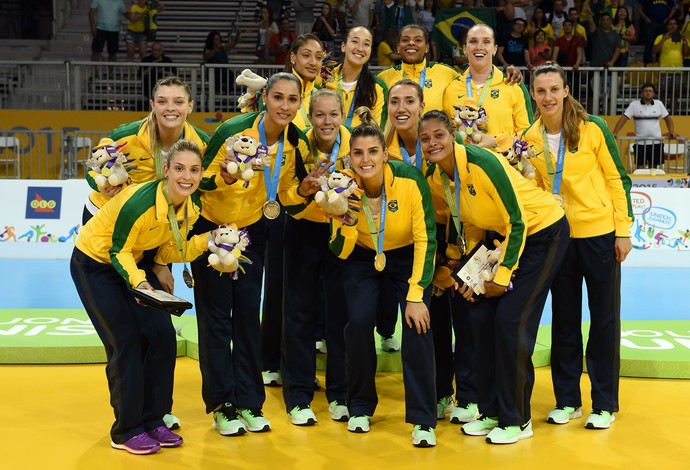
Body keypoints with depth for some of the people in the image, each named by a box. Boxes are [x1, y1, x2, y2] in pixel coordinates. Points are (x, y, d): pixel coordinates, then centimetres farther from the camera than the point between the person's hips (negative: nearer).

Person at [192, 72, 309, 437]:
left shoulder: (297, 144, -10)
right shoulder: (233, 130, -24)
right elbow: (201, 180, -17)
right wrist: (225, 178, -37)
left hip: (252, 230, 4)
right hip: (211, 228, -3)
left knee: (248, 314, 5)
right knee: (215, 316, -2)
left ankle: (249, 402, 14)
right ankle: (221, 405, 7)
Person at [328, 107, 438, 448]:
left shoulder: (410, 179, -28)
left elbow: (426, 239, -21)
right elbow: (340, 252, -15)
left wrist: (416, 296, -24)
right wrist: (347, 222, -36)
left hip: (407, 256, -1)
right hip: (363, 258, 2)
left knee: (417, 325, -19)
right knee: (359, 321, -16)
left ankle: (423, 420, -8)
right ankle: (360, 408, 8)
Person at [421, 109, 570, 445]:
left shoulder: (482, 163, -28)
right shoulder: (436, 178, -5)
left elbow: (518, 221, -23)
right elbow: (467, 223, 9)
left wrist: (502, 277, -19)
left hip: (544, 231, -7)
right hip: (505, 237, 7)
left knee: (511, 320, -12)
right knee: (480, 317, 2)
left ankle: (517, 420, 2)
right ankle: (492, 411, 16)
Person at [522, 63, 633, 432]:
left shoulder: (593, 129, -10)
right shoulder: (530, 139, 0)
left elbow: (617, 178, -5)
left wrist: (624, 229, -7)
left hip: (599, 234, -3)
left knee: (604, 318, 5)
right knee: (564, 320, 11)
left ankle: (605, 404, 16)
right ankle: (567, 400, 23)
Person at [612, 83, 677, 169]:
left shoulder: (659, 104, 6)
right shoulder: (634, 104, -1)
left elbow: (668, 118, 12)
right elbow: (623, 119, -6)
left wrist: (672, 132, -3)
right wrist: (614, 133, -17)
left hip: (656, 142, 2)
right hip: (640, 143, -2)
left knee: (653, 168, 8)